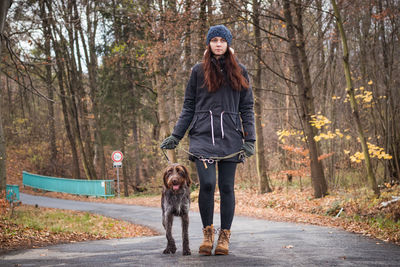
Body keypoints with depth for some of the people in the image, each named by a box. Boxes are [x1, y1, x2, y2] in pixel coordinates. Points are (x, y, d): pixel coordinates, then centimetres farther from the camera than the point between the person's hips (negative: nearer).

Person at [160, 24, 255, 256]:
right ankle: (208, 232, 3)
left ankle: (225, 236, 9)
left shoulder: (239, 72, 11)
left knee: (226, 187, 0)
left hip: (230, 138, 1)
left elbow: (247, 108, 11)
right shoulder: (199, 71, 9)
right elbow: (189, 107, 11)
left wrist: (250, 139, 2)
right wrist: (176, 136, 4)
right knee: (207, 183, -14)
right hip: (203, 136, -1)